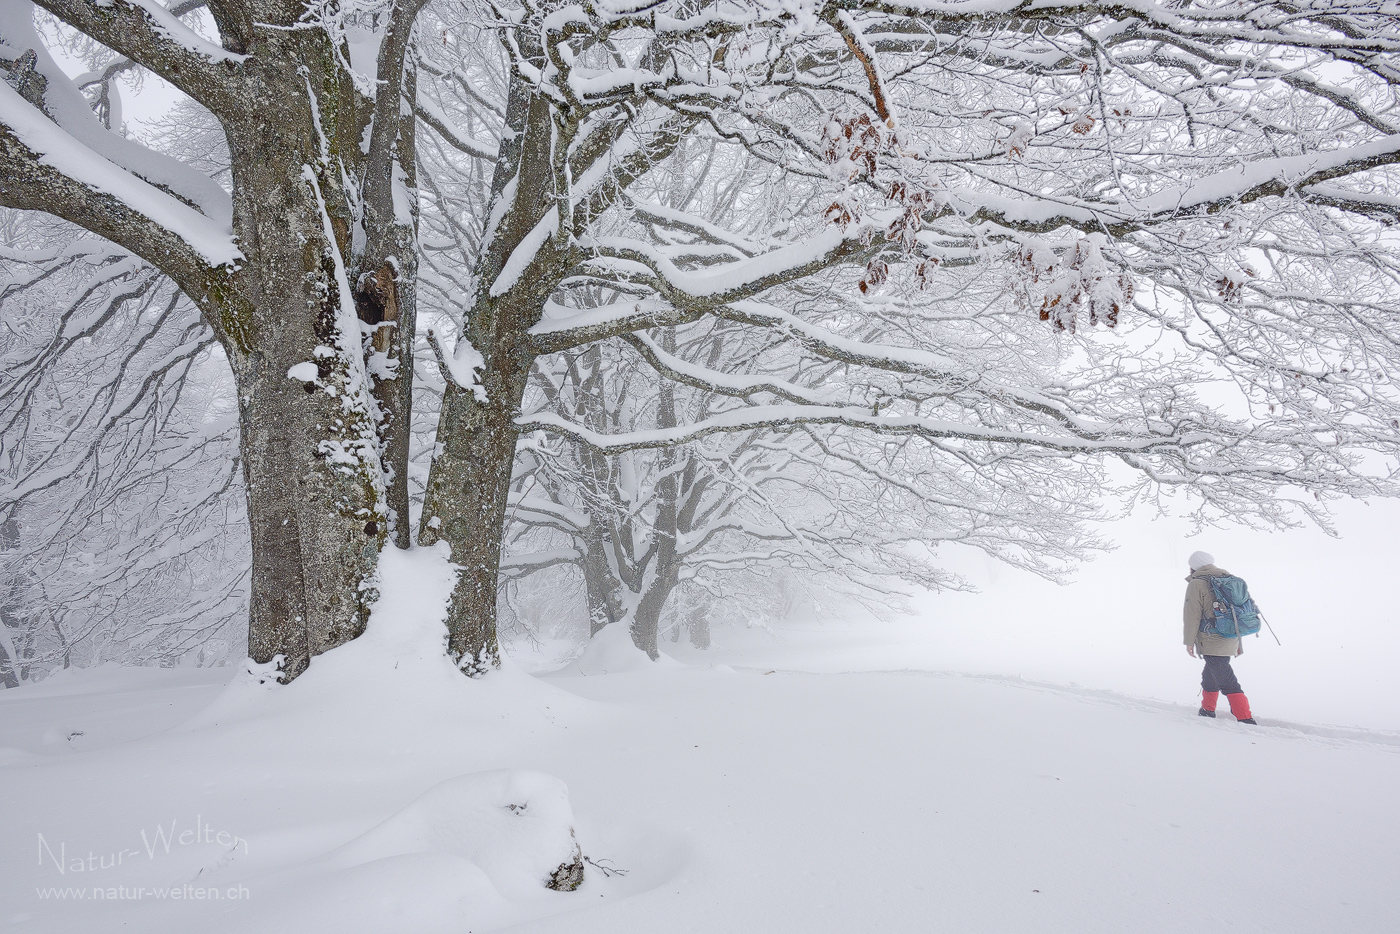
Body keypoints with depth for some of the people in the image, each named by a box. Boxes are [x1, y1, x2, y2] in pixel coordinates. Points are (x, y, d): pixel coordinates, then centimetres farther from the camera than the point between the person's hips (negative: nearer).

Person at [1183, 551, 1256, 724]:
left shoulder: (1196, 583, -10)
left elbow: (1192, 614, -12)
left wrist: (1189, 641, -4)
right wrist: (1238, 641, 24)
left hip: (1212, 641, -8)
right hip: (1230, 639, 8)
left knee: (1226, 681, -7)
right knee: (1210, 675, 23)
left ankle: (1246, 719, -12)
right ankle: (1208, 711, 34)